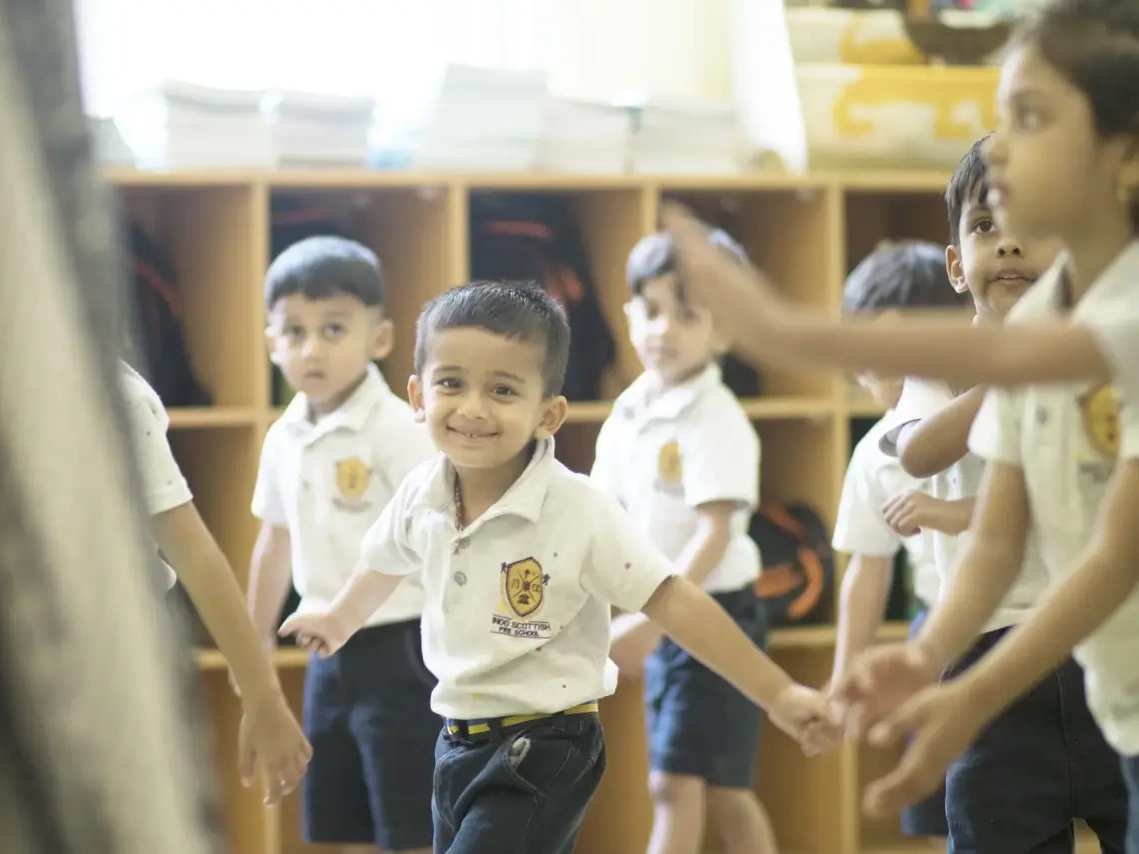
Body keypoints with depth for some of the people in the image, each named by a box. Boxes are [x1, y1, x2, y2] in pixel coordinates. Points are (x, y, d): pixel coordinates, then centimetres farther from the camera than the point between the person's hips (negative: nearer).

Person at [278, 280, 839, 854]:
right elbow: (386, 564, 19)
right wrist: (338, 622, 39)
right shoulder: (420, 497, -4)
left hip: (544, 751, -6)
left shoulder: (579, 513, -21)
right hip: (457, 742, 7)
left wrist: (777, 695, -21)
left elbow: (674, 604, -18)